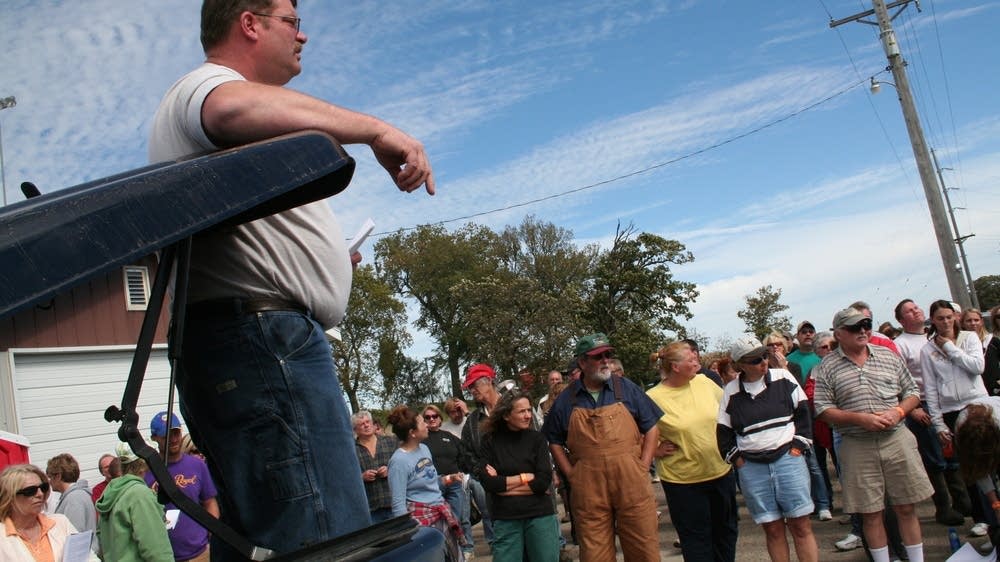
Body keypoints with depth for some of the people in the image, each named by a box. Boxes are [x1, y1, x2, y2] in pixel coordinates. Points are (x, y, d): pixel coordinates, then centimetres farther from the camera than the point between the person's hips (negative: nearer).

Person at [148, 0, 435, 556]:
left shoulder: (203, 92, 32)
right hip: (262, 336, -11)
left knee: (261, 540, 13)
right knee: (330, 541, -17)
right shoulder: (205, 82, 0)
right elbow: (234, 109, -27)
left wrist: (318, 262, 25)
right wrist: (374, 129, -23)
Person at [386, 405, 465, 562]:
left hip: (442, 512, 8)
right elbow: (398, 504, -16)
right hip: (421, 516, -8)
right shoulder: (399, 460, -17)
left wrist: (446, 479, 2)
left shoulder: (424, 448, 6)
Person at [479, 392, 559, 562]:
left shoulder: (537, 439, 1)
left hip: (540, 516, 0)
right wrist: (525, 477, -7)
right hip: (505, 519, 0)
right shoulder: (490, 441, 0)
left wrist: (503, 483, -8)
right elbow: (488, 483, -9)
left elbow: (544, 481, -9)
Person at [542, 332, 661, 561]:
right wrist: (571, 474, 4)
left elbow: (651, 427, 8)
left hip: (632, 486, 0)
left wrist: (643, 466, 0)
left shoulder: (627, 389, 4)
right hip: (589, 493, 0)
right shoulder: (566, 400, 5)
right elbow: (554, 441, 14)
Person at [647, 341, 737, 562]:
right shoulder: (652, 398, -16)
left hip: (722, 471, 5)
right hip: (682, 481, -5)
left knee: (726, 531, 19)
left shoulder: (704, 382, -2)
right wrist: (656, 449, -12)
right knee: (697, 539, 6)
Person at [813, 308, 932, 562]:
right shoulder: (826, 368, 0)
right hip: (857, 448, -2)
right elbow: (823, 409, -4)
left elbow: (912, 392, 12)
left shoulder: (888, 356, 8)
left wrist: (898, 412, -7)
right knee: (871, 514, 6)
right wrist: (860, 418, -15)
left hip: (897, 439, 2)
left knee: (906, 508, 8)